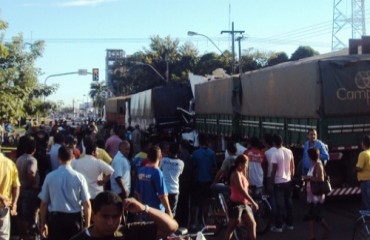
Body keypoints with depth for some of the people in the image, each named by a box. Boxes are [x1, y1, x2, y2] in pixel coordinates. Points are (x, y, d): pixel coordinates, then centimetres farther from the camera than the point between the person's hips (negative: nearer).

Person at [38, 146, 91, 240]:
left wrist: (43, 223, 14)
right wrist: (87, 225, 6)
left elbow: (44, 203, 2)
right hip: (74, 218, 0)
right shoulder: (79, 177, -6)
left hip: (55, 218, 0)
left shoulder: (50, 177, -4)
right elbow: (86, 204, -5)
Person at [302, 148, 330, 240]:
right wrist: (307, 178, 7)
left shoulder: (318, 165, -16)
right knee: (311, 216, 7)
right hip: (311, 195, 9)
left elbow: (321, 179, -26)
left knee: (317, 216, -3)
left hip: (317, 195, -9)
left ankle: (327, 230, 20)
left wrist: (308, 177, -19)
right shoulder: (313, 165, 11)